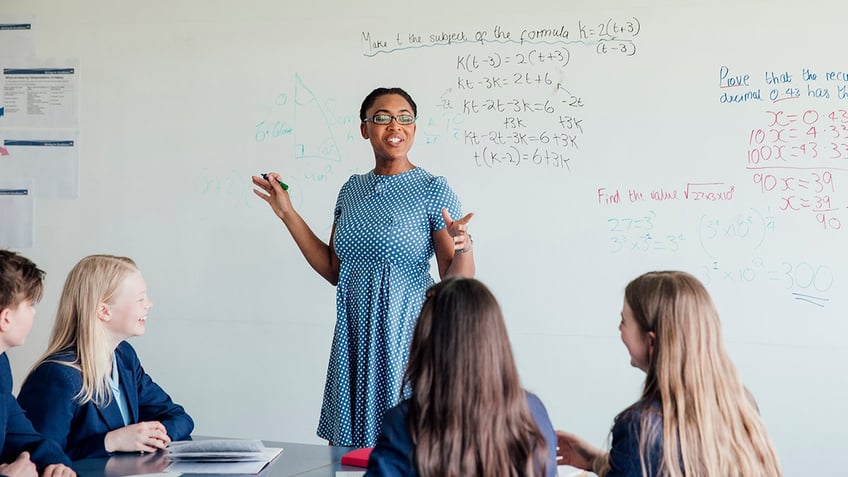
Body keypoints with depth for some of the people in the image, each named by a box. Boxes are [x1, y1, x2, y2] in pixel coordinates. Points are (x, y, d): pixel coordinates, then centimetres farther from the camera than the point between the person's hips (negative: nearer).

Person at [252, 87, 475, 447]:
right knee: (347, 449, 13)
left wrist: (463, 248, -31)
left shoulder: (433, 190, -7)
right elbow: (333, 271, 11)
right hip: (354, 337, 5)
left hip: (406, 336, -5)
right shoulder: (352, 189, 8)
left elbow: (455, 282, -9)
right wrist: (288, 214, 10)